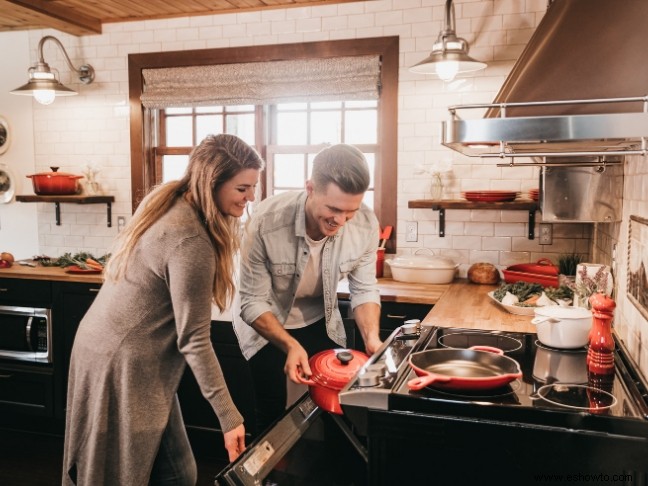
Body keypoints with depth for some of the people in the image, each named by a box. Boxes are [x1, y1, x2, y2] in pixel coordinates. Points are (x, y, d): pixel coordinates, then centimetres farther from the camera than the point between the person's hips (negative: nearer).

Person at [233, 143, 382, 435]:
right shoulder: (266, 222, -32)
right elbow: (253, 303, -23)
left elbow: (364, 289, -8)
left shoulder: (366, 224, -23)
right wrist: (290, 345, -36)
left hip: (321, 322, 3)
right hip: (266, 323, -3)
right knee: (273, 413, 1)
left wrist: (372, 337, -24)